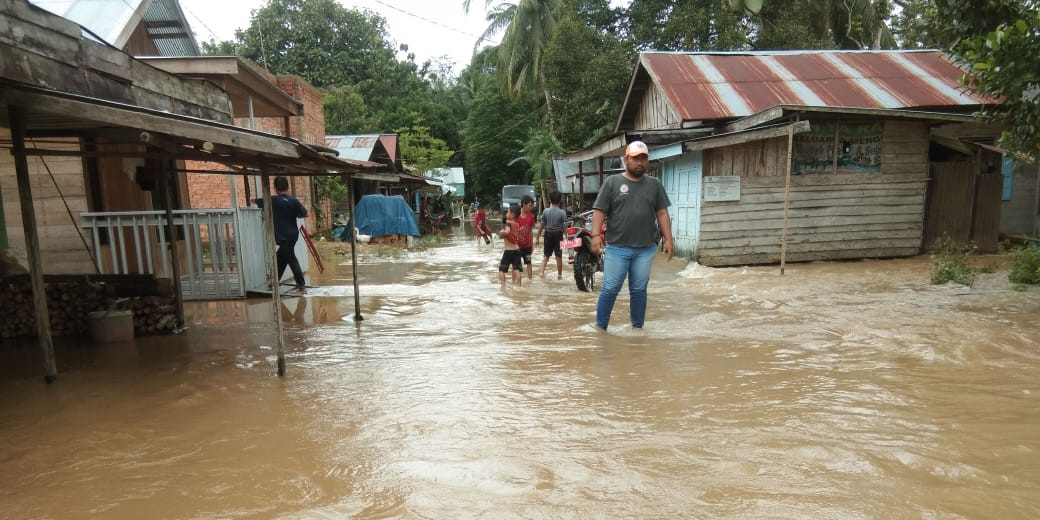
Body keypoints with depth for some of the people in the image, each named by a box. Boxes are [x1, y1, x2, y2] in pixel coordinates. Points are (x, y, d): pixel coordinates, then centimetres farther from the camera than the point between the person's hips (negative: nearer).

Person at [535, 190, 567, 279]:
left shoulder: (546, 211, -7)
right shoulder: (562, 212, -12)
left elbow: (541, 225, -4)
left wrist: (537, 237, 4)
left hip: (548, 234, 2)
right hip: (558, 235, -2)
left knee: (546, 255, 14)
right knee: (559, 256, 8)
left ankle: (542, 272, 2)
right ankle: (559, 275, 16)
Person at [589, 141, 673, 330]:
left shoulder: (654, 184, 10)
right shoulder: (612, 182, 1)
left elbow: (662, 213, 10)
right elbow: (599, 211, -3)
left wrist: (668, 239, 2)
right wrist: (596, 235, -15)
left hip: (645, 249, 3)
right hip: (617, 248, -3)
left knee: (639, 290, 11)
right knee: (610, 289, 0)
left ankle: (638, 327, 23)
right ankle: (600, 327, 11)